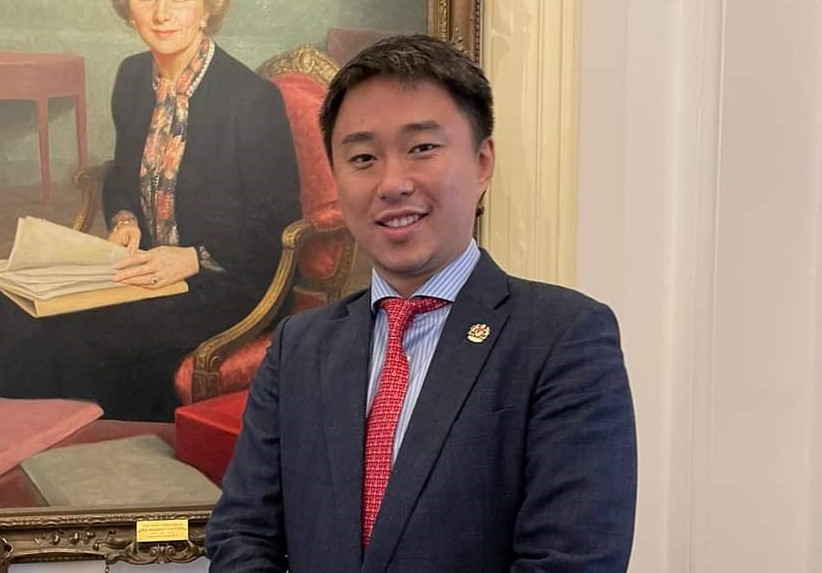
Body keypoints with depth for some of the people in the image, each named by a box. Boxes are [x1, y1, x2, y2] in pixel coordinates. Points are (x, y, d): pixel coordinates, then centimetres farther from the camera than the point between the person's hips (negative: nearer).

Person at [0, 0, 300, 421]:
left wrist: (194, 259, -21)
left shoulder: (254, 99, -16)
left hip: (223, 283, -6)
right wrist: (123, 220, 0)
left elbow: (276, 229, -11)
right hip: (145, 267, 7)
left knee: (77, 334, -25)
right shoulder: (133, 76, 6)